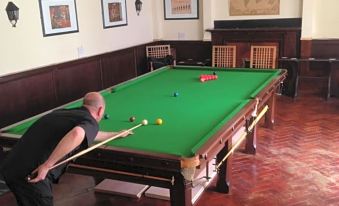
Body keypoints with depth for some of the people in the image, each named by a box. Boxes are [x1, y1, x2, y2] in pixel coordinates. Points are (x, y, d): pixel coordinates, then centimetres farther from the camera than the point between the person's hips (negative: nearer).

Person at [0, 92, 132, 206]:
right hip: (31, 175, -8)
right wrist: (46, 166, -23)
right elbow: (76, 135, -31)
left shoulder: (62, 113, 21)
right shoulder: (91, 123, -3)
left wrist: (116, 134, 54)